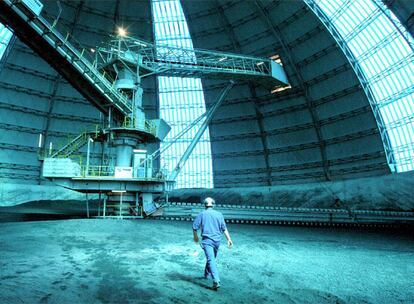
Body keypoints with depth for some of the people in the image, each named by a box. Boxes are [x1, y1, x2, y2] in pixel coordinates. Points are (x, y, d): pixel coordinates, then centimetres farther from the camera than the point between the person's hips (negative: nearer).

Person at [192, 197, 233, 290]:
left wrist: (195, 237, 15)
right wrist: (229, 239, -1)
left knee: (211, 260, -11)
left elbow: (195, 227, -2)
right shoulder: (219, 214, 4)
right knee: (212, 258, 23)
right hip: (217, 240, 4)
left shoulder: (202, 214, -2)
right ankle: (207, 274, 41)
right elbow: (224, 228, -1)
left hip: (207, 240, -4)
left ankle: (216, 281, -22)